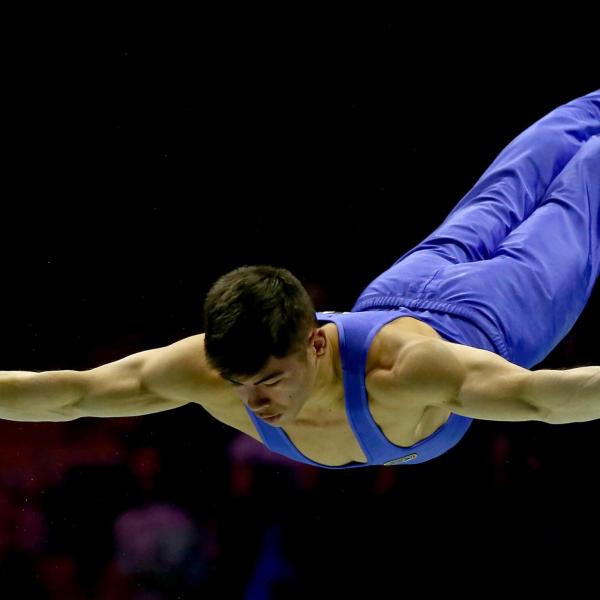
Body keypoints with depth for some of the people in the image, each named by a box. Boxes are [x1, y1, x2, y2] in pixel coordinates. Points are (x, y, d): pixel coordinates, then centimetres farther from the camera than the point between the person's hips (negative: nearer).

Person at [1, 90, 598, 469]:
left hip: (486, 314, -5)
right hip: (389, 293, 5)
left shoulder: (398, 370, -53)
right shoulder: (210, 367, -39)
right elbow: (70, 391, -40)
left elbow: (542, 395, -65)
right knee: (491, 209, 34)